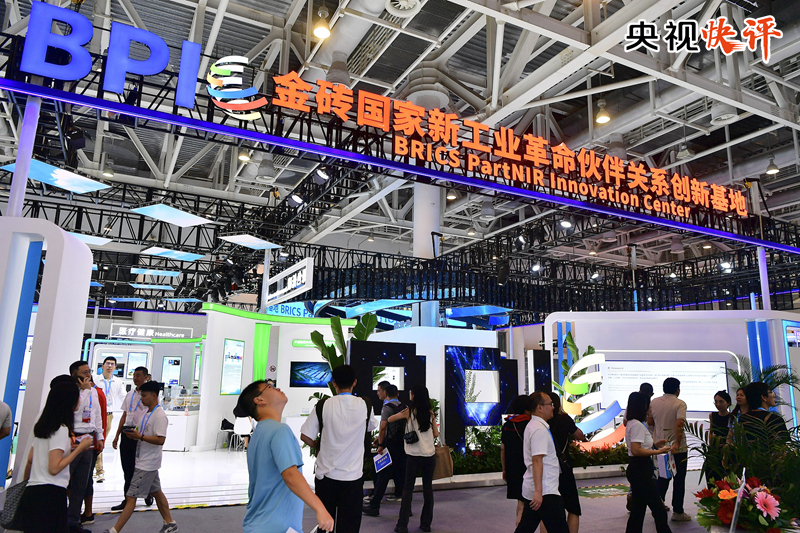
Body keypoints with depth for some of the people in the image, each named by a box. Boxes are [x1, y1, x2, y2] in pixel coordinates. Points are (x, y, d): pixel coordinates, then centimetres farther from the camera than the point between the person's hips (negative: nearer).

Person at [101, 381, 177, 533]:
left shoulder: (160, 415, -20)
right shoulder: (148, 413, 11)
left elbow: (160, 439, -26)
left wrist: (140, 436, -26)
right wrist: (134, 434, 3)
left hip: (147, 464, -10)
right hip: (144, 461, 10)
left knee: (131, 497, -5)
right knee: (156, 492, 16)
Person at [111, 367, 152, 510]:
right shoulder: (129, 395, 16)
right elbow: (125, 415, 20)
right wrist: (117, 435, 16)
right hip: (127, 433, 6)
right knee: (127, 469, 8)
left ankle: (148, 494, 23)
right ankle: (127, 500, 16)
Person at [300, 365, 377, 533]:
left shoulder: (323, 405, -9)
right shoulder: (365, 406, -5)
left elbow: (305, 436, -7)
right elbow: (371, 427, 15)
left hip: (326, 475, 0)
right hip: (353, 475, 0)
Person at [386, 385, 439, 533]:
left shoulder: (409, 411, -4)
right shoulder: (430, 413, 4)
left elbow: (389, 419, 6)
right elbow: (436, 434, 8)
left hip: (414, 456, -3)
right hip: (430, 455, 3)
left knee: (408, 488, 4)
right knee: (428, 488, 12)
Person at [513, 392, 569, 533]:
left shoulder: (533, 426, 17)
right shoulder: (539, 429, -15)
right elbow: (537, 460, -23)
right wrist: (538, 491, -27)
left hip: (531, 490, 10)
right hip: (546, 492, -10)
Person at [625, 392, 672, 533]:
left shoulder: (631, 423, 14)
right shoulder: (638, 425, -17)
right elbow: (636, 450, -24)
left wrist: (654, 444, 13)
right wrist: (658, 452, -22)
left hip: (636, 470, 10)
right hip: (640, 471, -10)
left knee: (638, 508, 15)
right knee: (659, 510, -1)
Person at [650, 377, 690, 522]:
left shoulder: (654, 402, 4)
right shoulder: (680, 404, -12)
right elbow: (679, 424, -25)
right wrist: (677, 443, -26)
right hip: (678, 448, -5)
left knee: (662, 478, 15)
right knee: (679, 479, 6)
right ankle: (677, 512, 10)